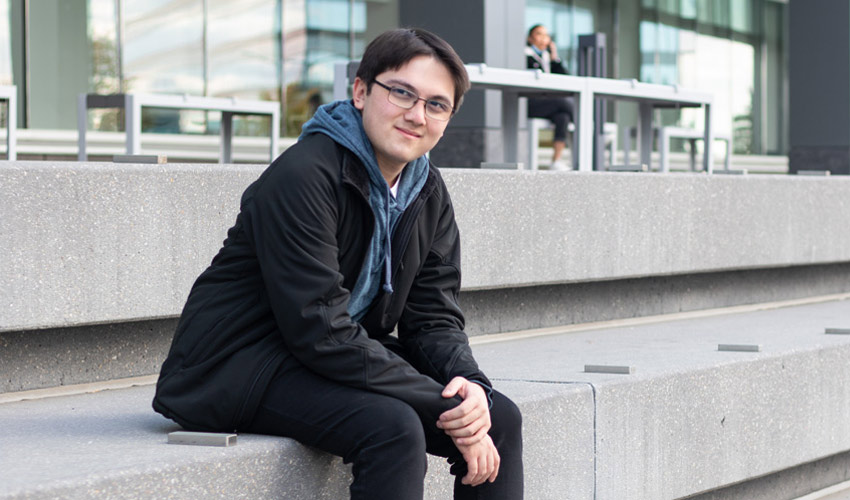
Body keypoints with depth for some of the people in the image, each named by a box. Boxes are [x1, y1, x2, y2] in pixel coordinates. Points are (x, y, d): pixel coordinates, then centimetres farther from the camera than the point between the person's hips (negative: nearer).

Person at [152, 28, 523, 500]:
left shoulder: (428, 194, 5)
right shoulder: (302, 176, -21)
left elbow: (434, 318, 5)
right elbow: (320, 331, -27)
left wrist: (469, 385, -19)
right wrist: (447, 409, -26)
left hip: (347, 355, 8)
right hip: (240, 366, -8)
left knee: (499, 418, -5)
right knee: (393, 427, -32)